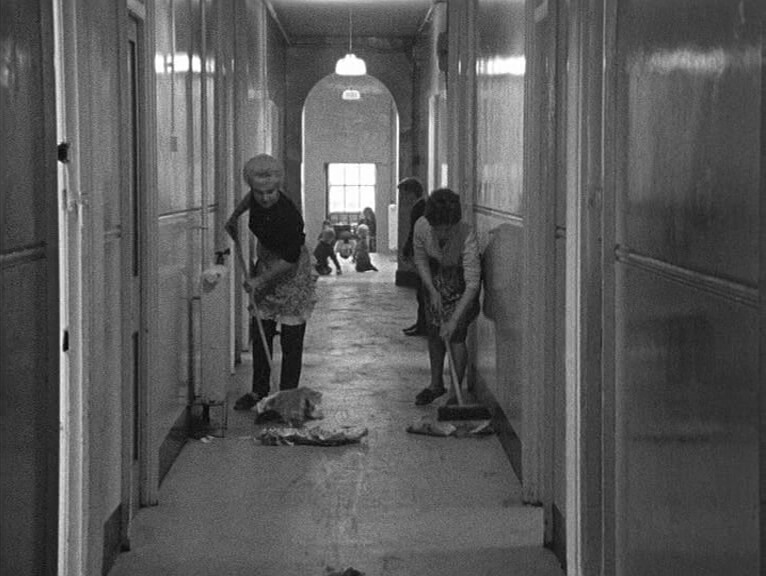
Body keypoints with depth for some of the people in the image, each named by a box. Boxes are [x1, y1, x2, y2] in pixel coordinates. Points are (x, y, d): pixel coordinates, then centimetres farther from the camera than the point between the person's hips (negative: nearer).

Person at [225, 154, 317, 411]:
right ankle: (259, 392, 16)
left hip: (292, 274, -7)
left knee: (291, 339, -4)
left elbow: (290, 260, -25)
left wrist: (260, 280, -22)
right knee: (260, 332, 8)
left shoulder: (289, 216, -32)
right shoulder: (258, 199, -13)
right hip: (265, 266, 7)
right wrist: (235, 216, 12)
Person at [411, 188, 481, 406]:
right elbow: (420, 260, -7)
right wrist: (432, 291, -17)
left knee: (456, 335, -11)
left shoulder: (466, 237, -37)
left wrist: (454, 320, -38)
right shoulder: (422, 227, -27)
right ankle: (436, 384, 27)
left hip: (460, 283, -4)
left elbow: (472, 284, -36)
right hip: (435, 279, 4)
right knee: (433, 332, 10)